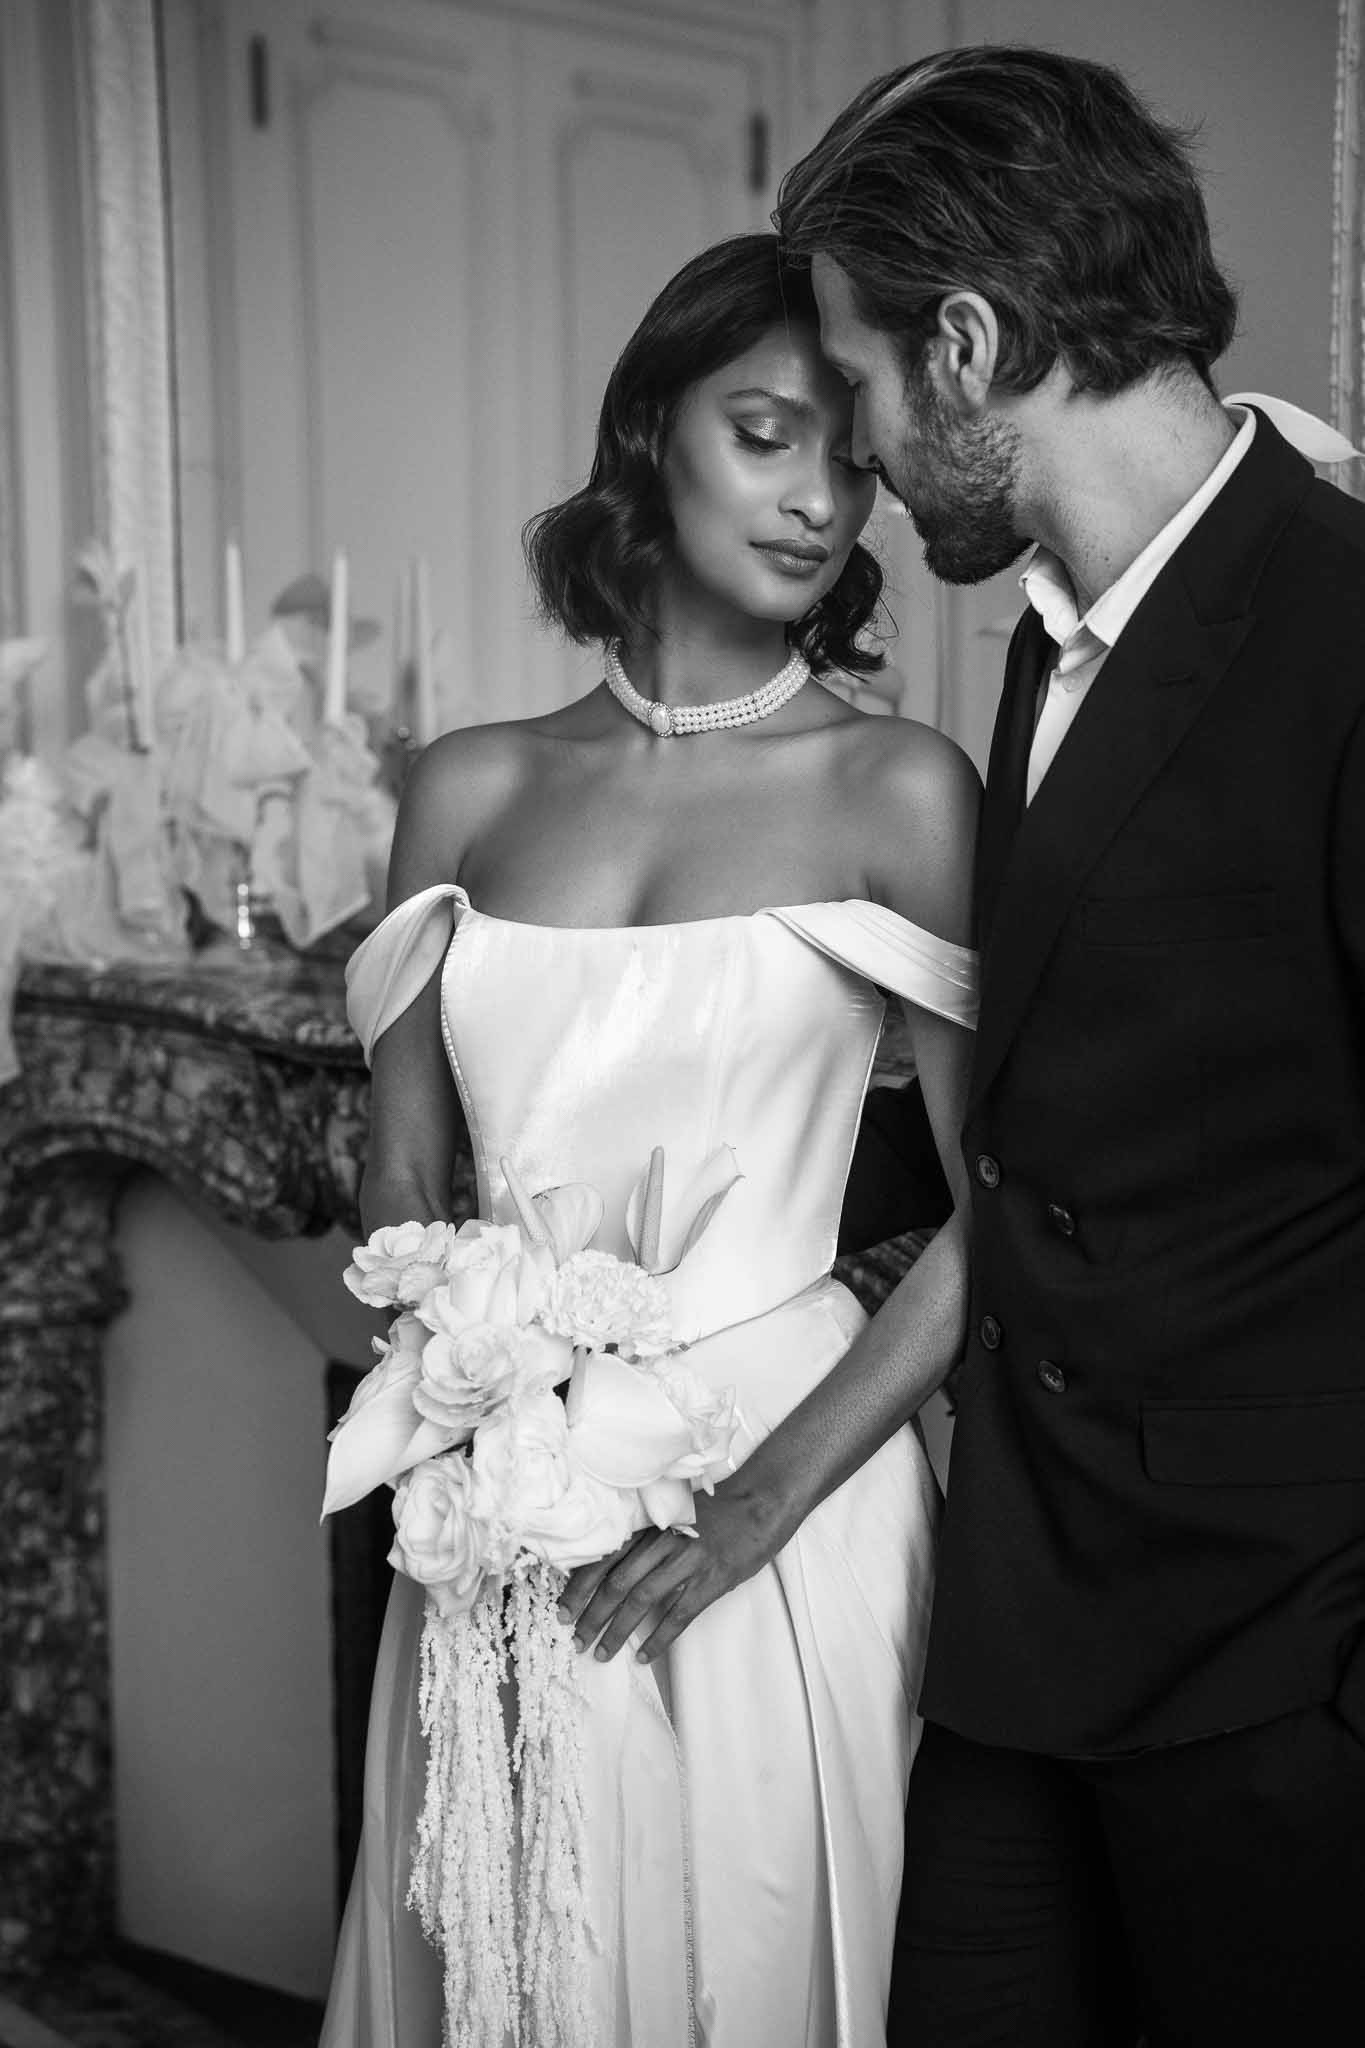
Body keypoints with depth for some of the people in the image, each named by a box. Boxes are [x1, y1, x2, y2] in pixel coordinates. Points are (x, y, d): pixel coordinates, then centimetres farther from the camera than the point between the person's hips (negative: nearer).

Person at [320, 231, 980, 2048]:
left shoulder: (899, 790, -4)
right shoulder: (472, 789, 5)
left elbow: (998, 1215, -5)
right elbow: (403, 1187, 9)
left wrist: (772, 1488, -13)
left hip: (774, 1502, -3)